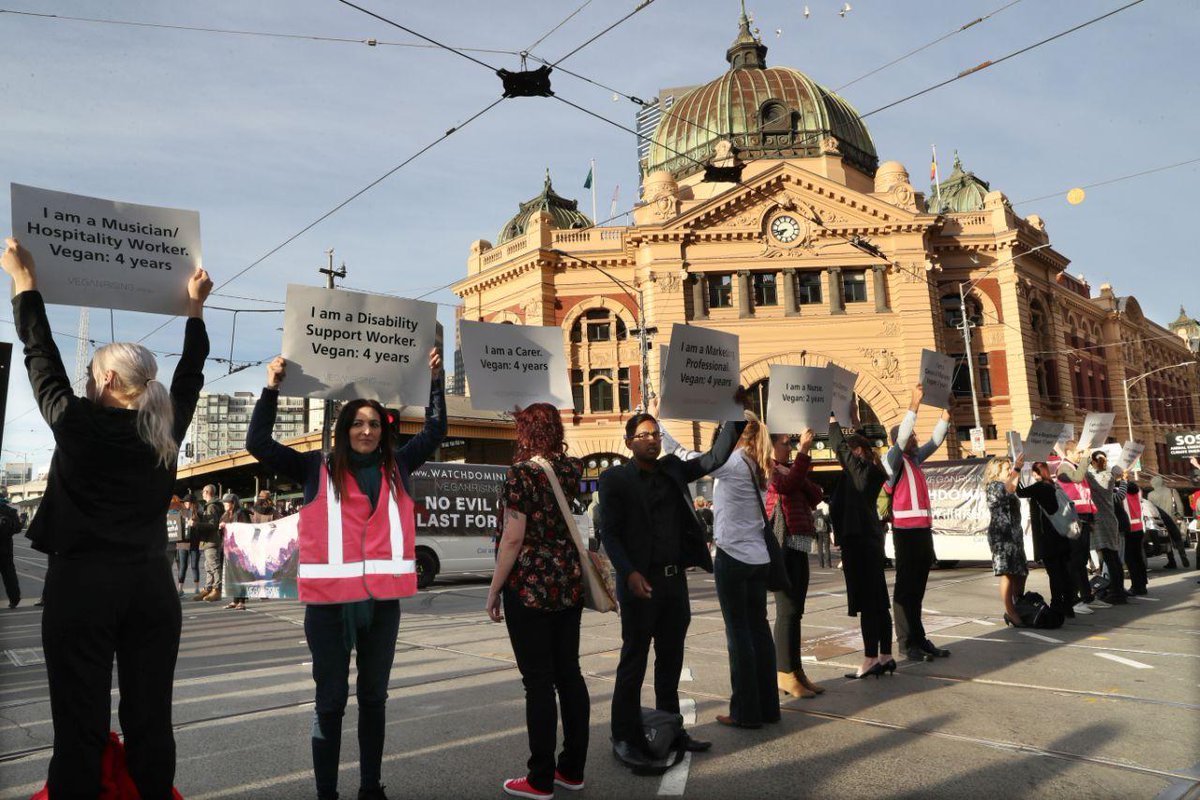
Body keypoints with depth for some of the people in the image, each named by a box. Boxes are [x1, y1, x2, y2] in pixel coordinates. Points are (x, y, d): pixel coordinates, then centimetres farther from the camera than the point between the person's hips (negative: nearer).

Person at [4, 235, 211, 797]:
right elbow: (191, 373, 19)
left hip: (81, 584, -3)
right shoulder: (167, 428, 3)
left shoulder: (77, 424, -6)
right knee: (151, 722, 8)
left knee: (81, 726, 2)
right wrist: (195, 308, 31)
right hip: (151, 585, 3)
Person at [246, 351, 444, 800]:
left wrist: (435, 380, 12)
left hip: (383, 600, 3)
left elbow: (435, 431, 17)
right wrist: (272, 388, -7)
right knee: (330, 701, 7)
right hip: (331, 600, -3)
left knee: (374, 697, 16)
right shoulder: (318, 470, 2)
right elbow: (259, 444, -2)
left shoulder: (397, 468, 9)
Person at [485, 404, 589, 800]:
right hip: (569, 583, 7)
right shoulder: (571, 469, 6)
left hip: (529, 585, -7)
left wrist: (493, 590, -8)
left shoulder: (521, 472, -13)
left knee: (538, 681, 1)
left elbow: (513, 538, -17)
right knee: (569, 673, 12)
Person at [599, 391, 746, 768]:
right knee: (633, 661, 3)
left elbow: (715, 458, 6)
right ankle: (624, 738, 14)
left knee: (671, 659, 15)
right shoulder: (615, 478, -4)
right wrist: (629, 573, -20)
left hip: (675, 580, 6)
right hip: (640, 582, -5)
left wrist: (736, 414, -3)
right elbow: (609, 533, -8)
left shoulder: (673, 470, 11)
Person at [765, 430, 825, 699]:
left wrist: (801, 475, -1)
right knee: (787, 610, -9)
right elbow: (787, 485, -22)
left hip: (799, 546, 8)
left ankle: (796, 670, 14)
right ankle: (784, 673, -3)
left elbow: (816, 497, 13)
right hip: (781, 546, -8)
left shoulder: (789, 469, 22)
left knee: (796, 610, 9)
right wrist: (803, 452, -20)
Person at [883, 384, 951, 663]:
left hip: (924, 530, 8)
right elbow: (902, 436, -18)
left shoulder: (915, 459, 19)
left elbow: (936, 441, 25)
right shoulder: (893, 459, -4)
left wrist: (946, 413, 17)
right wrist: (914, 403, -20)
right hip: (906, 531, -8)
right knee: (906, 587, -5)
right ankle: (906, 642, -1)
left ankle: (919, 639, 16)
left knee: (918, 587, 11)